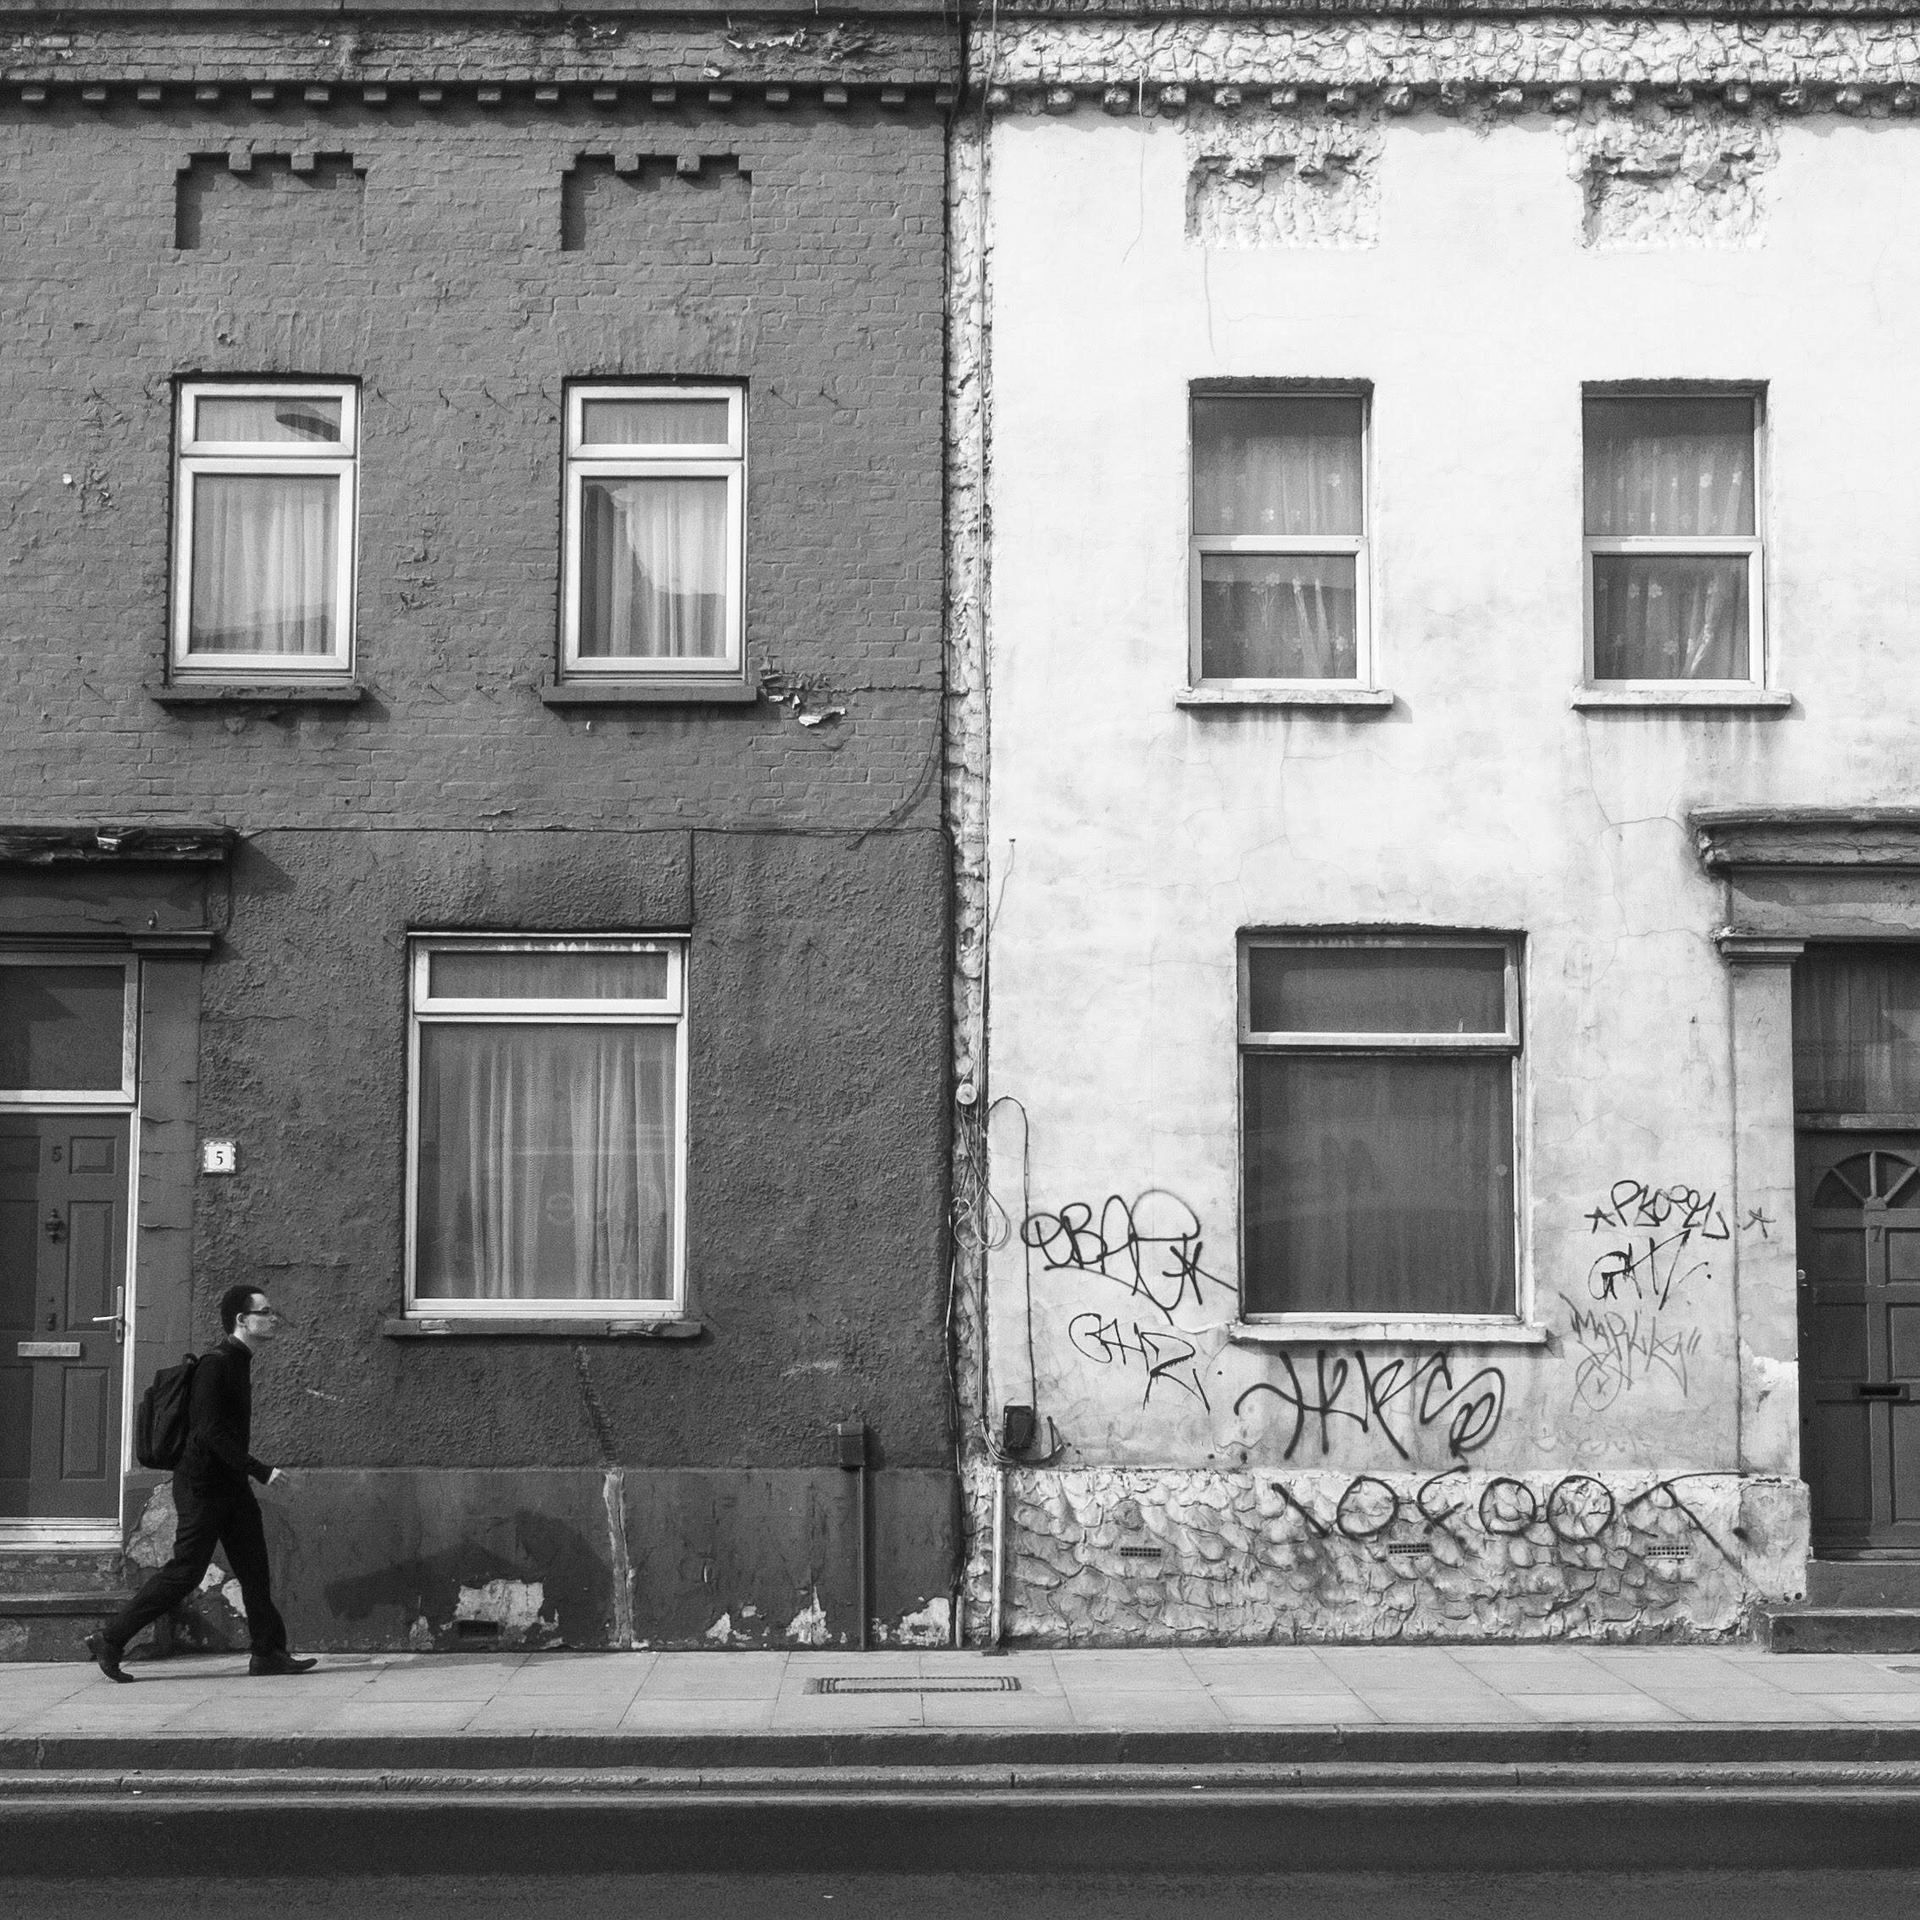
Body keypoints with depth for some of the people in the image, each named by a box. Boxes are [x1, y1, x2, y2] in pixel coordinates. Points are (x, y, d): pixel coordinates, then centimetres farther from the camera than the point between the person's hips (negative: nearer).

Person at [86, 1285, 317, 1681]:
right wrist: (260, 1471, -25)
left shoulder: (239, 1364, 13)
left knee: (254, 1568, 4)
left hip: (231, 1484, 9)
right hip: (202, 1485, -9)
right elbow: (212, 1432, -24)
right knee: (184, 1573, -4)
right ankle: (109, 1640, 6)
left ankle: (269, 1653, 6)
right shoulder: (215, 1365, -17)